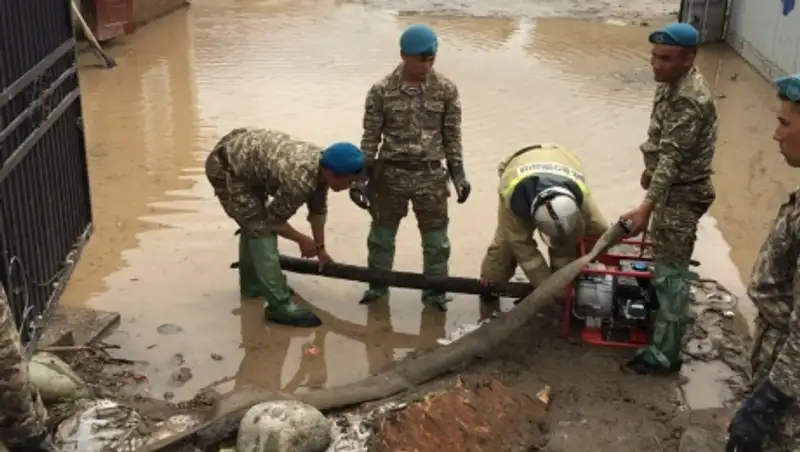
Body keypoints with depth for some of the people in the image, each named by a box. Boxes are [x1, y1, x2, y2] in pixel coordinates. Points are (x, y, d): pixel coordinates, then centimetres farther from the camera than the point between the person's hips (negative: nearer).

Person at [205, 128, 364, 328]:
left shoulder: (321, 164, -5)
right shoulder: (300, 181, -31)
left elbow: (318, 210, 12)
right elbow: (274, 220, -15)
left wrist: (321, 249, 19)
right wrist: (302, 240, -1)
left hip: (241, 152, 10)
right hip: (225, 167, -10)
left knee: (254, 223, 23)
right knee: (261, 230, -12)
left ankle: (252, 284, 40)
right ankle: (280, 306, -8)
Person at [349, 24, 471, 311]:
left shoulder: (446, 90, -5)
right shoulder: (381, 91, -8)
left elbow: (452, 136, 2)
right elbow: (371, 137, -3)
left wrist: (458, 173, 0)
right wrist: (360, 176, -5)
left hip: (430, 175, 1)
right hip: (390, 173, 0)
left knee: (436, 239, 8)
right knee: (382, 235, 13)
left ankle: (434, 291, 25)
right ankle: (378, 285, 32)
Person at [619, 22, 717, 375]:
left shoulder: (691, 101, -29)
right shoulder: (672, 82, 2)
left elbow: (672, 159, -33)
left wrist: (645, 207, -37)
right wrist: (650, 169, 28)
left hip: (682, 193, -10)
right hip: (669, 185, 10)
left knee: (670, 273, -5)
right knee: (663, 260, 25)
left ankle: (664, 354, 2)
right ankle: (659, 311, 46)